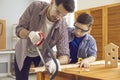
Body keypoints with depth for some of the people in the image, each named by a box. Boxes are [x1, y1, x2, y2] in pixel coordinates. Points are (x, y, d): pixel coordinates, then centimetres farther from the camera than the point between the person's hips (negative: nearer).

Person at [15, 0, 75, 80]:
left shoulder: (63, 26, -27)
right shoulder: (35, 6, -25)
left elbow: (64, 55, -28)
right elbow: (19, 29, -20)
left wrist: (57, 61, -51)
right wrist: (30, 34, -42)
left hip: (43, 55, 0)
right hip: (23, 52, 1)